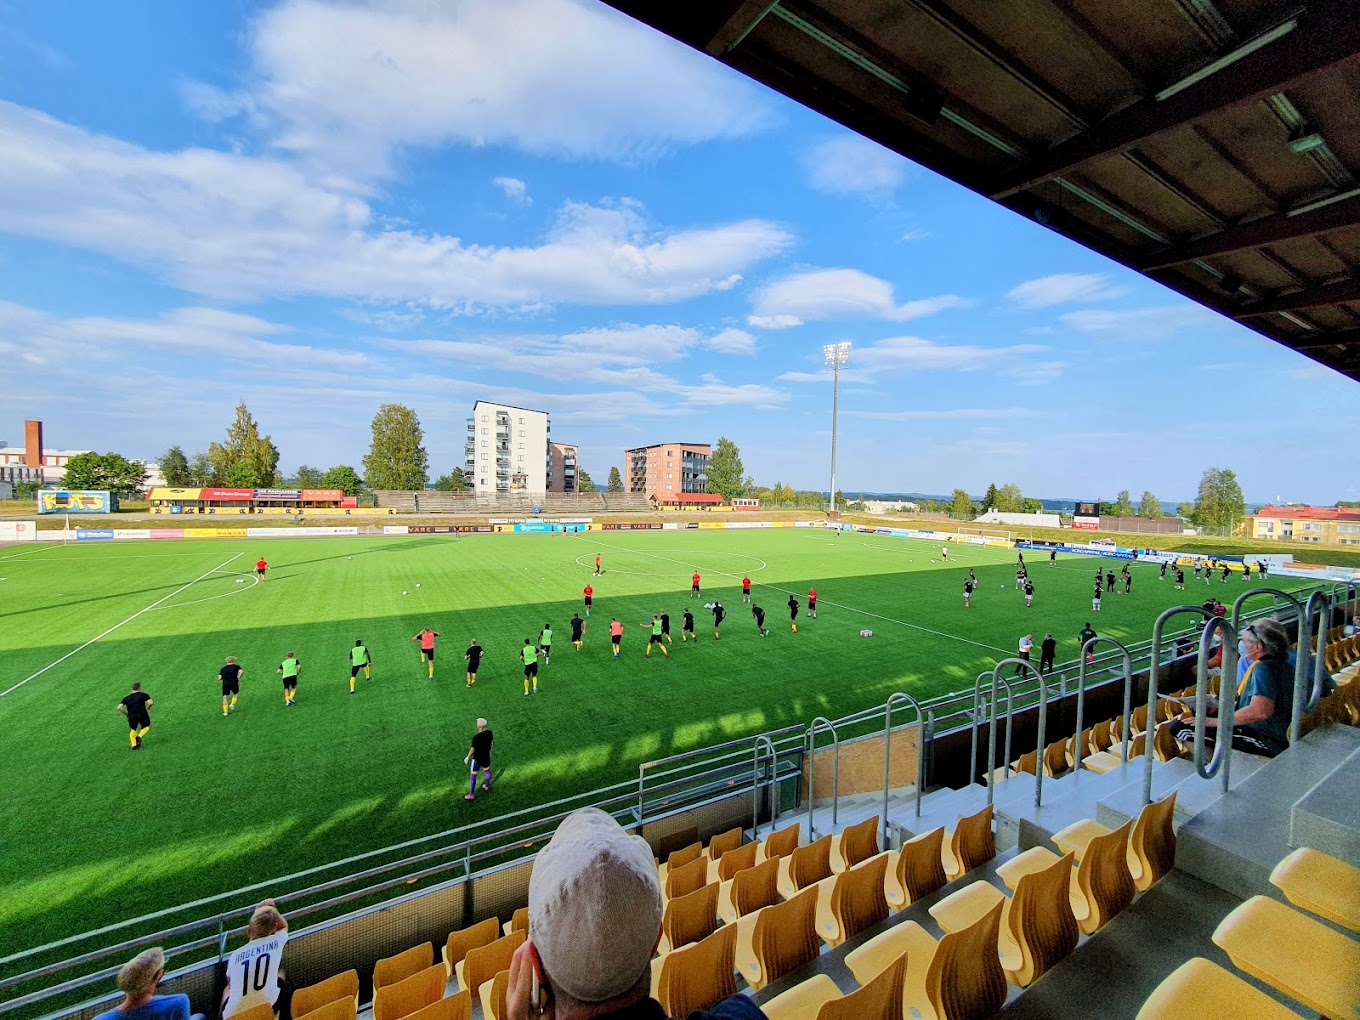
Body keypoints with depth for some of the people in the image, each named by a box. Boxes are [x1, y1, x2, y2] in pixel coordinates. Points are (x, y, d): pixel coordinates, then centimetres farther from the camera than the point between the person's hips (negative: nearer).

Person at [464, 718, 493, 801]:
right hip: (486, 756, 5)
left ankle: (471, 795, 23)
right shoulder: (489, 733, -16)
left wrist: (468, 757, -2)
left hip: (477, 758, -5)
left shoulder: (476, 737, -31)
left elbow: (473, 749, -19)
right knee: (487, 771, 27)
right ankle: (487, 786, 48)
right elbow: (491, 742, 1)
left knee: (473, 775, 11)